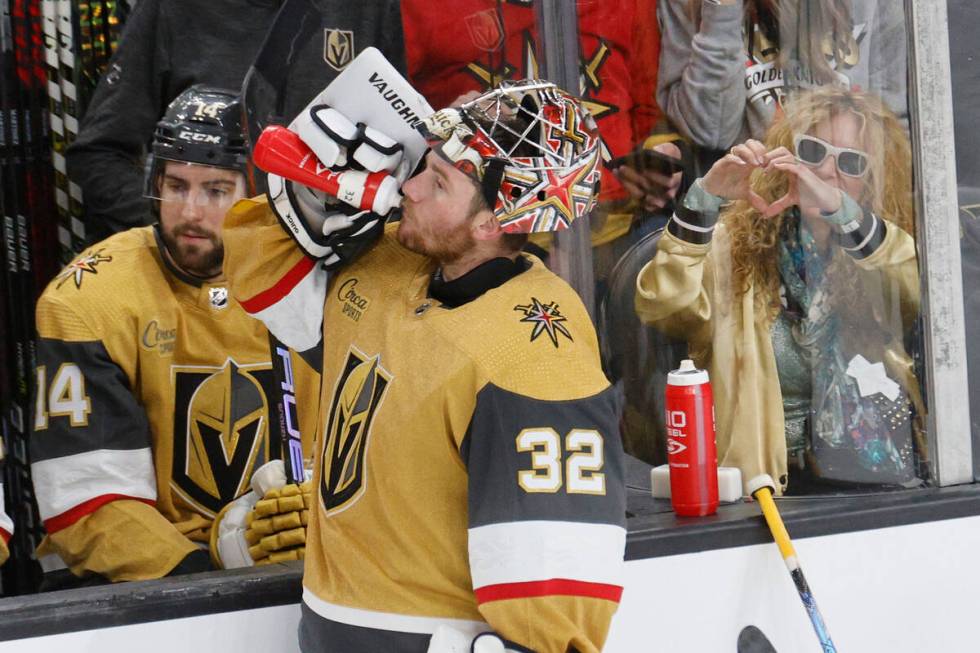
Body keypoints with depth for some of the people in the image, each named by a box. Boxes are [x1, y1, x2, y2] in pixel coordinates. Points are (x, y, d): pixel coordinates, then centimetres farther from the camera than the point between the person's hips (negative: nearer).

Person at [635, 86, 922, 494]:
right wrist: (703, 199, -18)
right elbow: (661, 309, -11)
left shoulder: (883, 250, 10)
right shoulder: (738, 245, 5)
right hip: (765, 480, -1)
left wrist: (839, 208, -25)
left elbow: (927, 288, -13)